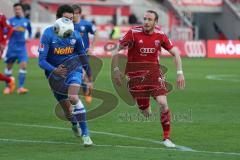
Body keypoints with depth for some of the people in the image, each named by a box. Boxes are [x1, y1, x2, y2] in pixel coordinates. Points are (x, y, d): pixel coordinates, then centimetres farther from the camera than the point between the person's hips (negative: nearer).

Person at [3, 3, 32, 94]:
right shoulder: (11, 21, 0)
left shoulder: (26, 21, 7)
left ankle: (20, 87, -14)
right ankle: (7, 86, 22)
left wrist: (29, 37, 6)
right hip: (12, 47, -1)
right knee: (9, 66, 6)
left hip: (22, 47, 1)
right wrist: (12, 29, -25)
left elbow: (30, 31, 24)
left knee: (23, 65, -14)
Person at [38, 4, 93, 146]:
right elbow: (42, 61, -16)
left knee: (73, 97, -30)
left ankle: (85, 134, -26)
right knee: (68, 111, 6)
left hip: (73, 68, 0)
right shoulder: (48, 35, -13)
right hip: (55, 73, 0)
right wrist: (54, 70, -35)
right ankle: (75, 124, 45)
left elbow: (83, 57, 10)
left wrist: (90, 79, 14)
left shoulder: (75, 36, -4)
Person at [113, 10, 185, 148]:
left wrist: (180, 72, -3)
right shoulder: (133, 33, -12)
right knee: (146, 113, 0)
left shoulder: (160, 35, -5)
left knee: (163, 103, -16)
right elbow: (117, 50, -3)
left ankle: (167, 138, -2)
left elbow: (175, 53, 5)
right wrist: (116, 70, -7)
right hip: (136, 73, -1)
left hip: (154, 71, 1)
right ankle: (146, 107, 41)